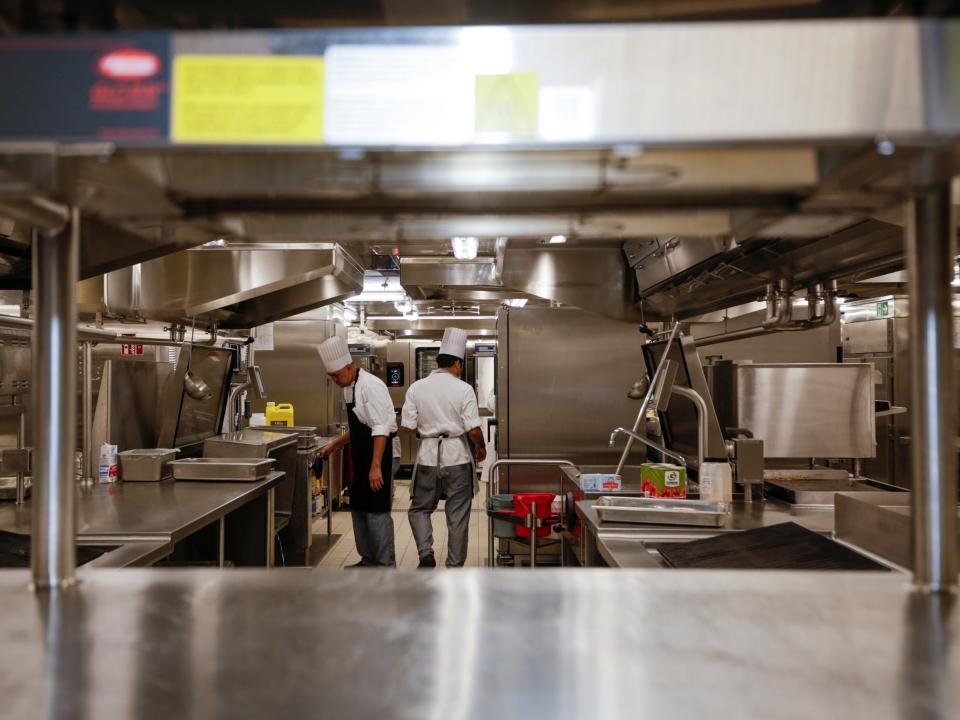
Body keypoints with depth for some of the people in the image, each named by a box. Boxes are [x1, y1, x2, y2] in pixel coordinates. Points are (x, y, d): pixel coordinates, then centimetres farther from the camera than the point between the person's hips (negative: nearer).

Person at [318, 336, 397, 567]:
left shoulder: (371, 386, -18)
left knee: (377, 511, -7)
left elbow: (381, 429, -24)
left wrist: (376, 466, -28)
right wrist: (334, 446, 23)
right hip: (361, 457, 10)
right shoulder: (350, 388, 12)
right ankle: (368, 560, 27)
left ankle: (386, 565, 2)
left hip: (377, 455, -10)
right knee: (358, 508, 15)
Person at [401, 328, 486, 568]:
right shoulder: (463, 389, -9)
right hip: (457, 458, -1)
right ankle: (454, 567, 17)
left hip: (428, 457, 2)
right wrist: (481, 448, 8)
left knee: (419, 508, 19)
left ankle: (426, 554, 2)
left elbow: (408, 426, -3)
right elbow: (473, 429, -12)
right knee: (458, 515, 10)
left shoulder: (417, 388, -2)